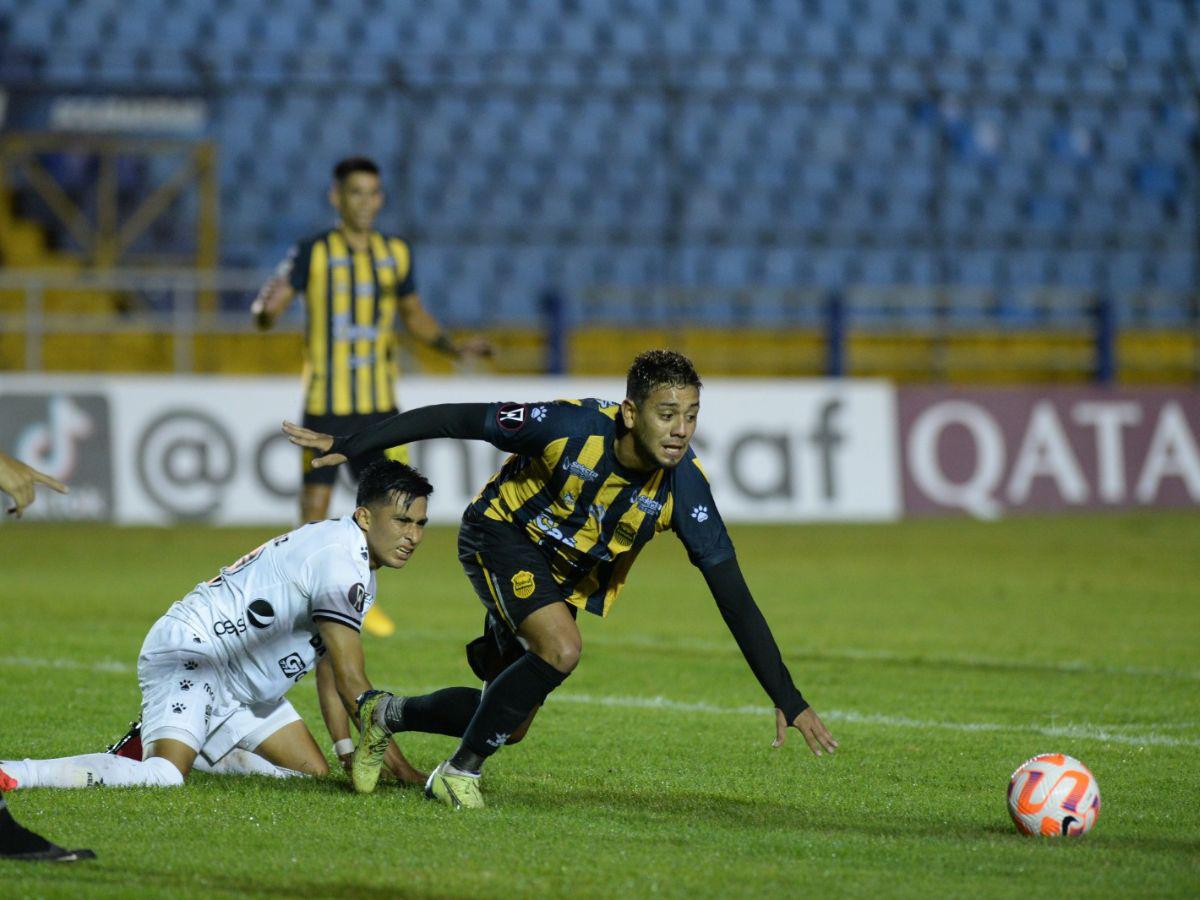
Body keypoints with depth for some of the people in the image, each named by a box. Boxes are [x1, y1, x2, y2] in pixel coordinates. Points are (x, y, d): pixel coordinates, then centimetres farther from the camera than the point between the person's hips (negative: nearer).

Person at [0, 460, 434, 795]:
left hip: (238, 687, 11)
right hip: (188, 653, -11)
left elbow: (330, 671, 22)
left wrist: (348, 754, 12)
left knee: (313, 771, 9)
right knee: (164, 777, -31)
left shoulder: (359, 567, 13)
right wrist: (403, 771, -16)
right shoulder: (339, 559, -21)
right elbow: (351, 681, -21)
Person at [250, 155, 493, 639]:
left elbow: (414, 314, 22)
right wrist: (268, 308, -35)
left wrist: (455, 346, 7)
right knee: (315, 507, -4)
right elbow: (265, 313, -11)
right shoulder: (313, 253, -5)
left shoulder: (395, 254, 7)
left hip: (380, 405, 4)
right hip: (326, 404, -4)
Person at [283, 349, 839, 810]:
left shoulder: (683, 487, -24)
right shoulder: (571, 426, -33)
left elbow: (734, 597, -21)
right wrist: (348, 446, -21)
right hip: (500, 535, -5)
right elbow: (457, 420, -22)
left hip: (564, 578, 5)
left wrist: (788, 701, -23)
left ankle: (388, 715, 38)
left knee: (510, 721, 11)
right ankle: (459, 772, -12)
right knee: (561, 648, -30)